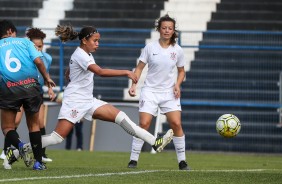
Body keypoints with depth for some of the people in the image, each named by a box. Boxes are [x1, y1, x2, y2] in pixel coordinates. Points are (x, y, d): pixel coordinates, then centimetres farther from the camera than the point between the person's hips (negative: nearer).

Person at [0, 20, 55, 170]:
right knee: (34, 125, 17)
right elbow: (38, 61, -1)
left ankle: (20, 145, -19)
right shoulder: (24, 42, 11)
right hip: (30, 85, 1)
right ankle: (38, 162, 10)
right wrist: (46, 78, 12)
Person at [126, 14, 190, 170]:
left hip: (169, 92, 2)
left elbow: (181, 71, 14)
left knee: (176, 124, -10)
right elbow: (140, 68, 0)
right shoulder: (150, 47, -4)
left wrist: (177, 85, -4)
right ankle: (133, 160, -3)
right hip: (150, 91, -1)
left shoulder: (177, 50, 1)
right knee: (144, 124, -12)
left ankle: (182, 161, 1)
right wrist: (134, 85, -13)